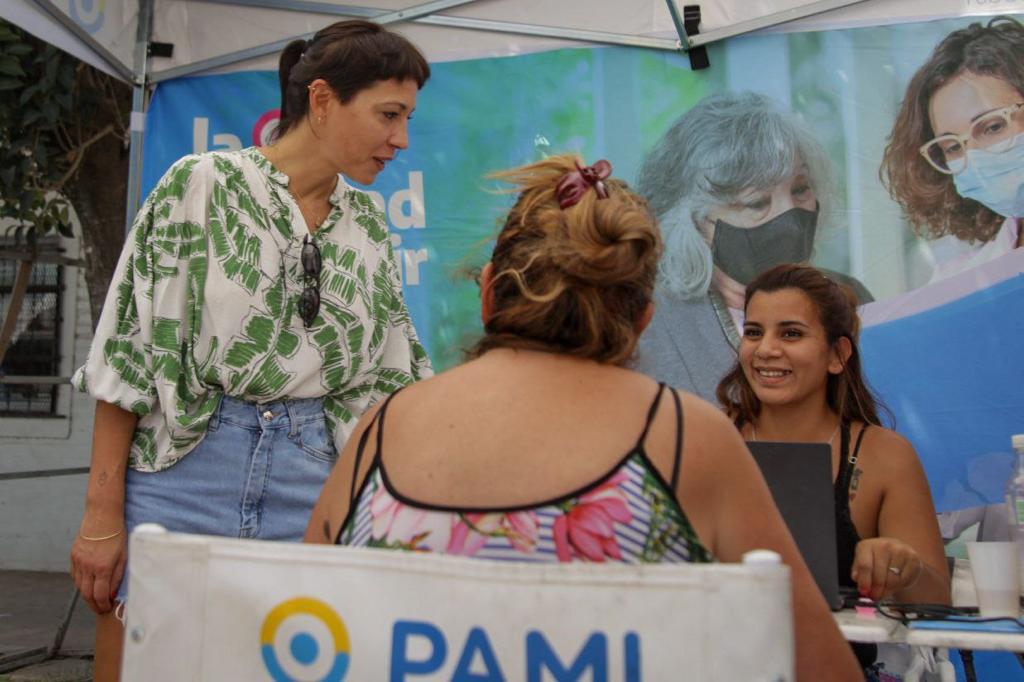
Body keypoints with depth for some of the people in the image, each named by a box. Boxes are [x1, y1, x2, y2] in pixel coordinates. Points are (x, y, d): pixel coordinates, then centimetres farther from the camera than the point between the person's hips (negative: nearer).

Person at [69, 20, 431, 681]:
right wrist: (102, 515, -8)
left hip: (315, 483, 4)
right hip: (184, 474, -3)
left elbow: (391, 375, 12)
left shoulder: (368, 224, 9)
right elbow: (130, 351, -6)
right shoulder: (203, 185, -4)